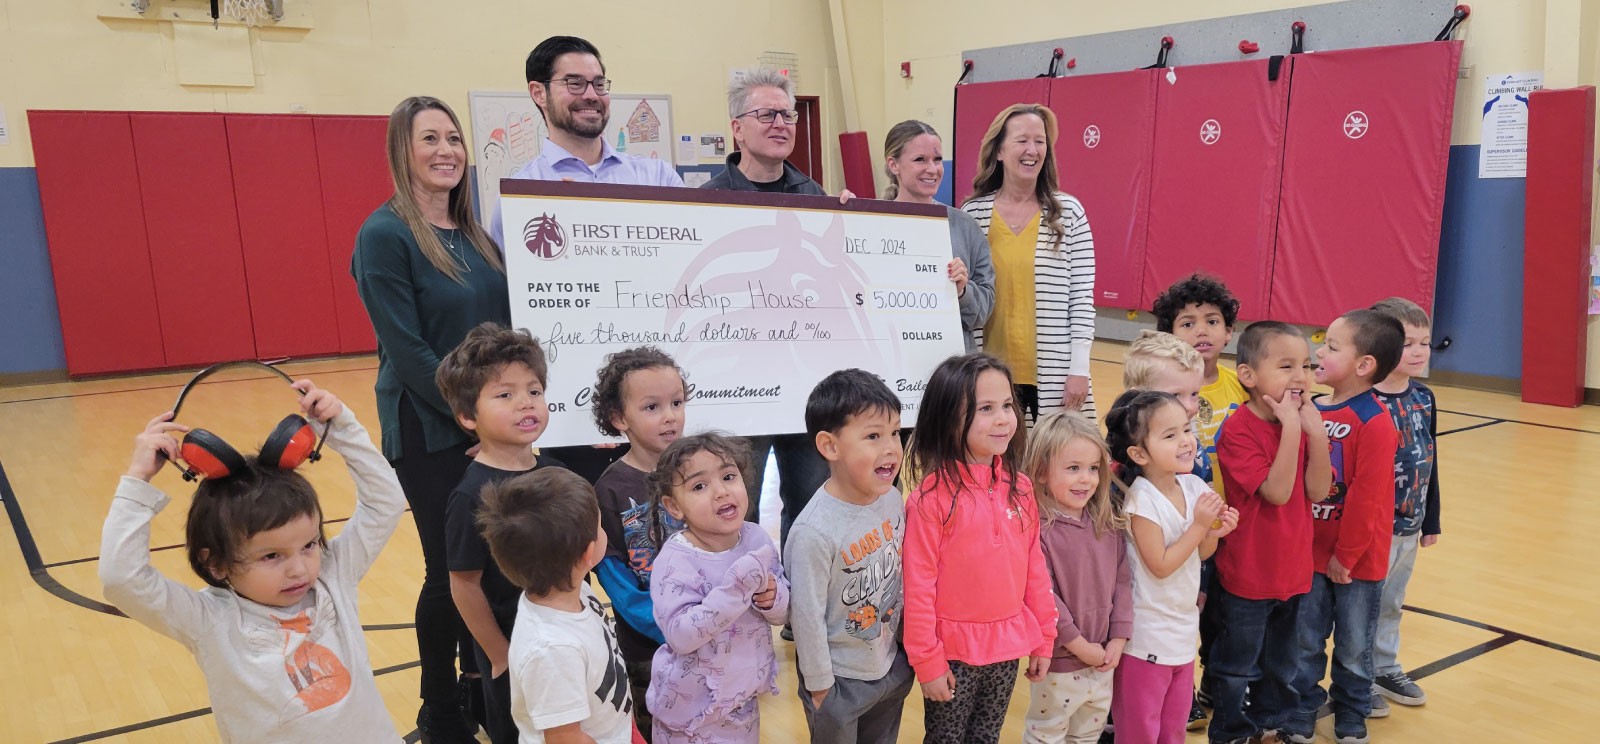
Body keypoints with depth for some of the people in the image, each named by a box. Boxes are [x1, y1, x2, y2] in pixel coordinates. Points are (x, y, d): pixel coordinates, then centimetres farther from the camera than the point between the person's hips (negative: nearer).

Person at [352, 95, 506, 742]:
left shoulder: (474, 232, 8)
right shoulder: (385, 235, -13)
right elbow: (406, 350, -17)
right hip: (429, 433, -6)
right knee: (450, 568, 3)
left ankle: (481, 684, 32)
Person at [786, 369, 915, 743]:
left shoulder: (893, 499, -9)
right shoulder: (814, 531, -29)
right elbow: (807, 615, -20)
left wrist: (906, 643, 12)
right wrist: (818, 685, -11)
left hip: (892, 666, 6)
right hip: (839, 683, -6)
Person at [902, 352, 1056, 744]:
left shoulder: (1019, 487, -1)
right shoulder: (932, 496, -18)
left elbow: (1035, 566, 6)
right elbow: (918, 586, -15)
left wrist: (1044, 638, 8)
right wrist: (927, 662, -11)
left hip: (1008, 647, 5)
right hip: (955, 653, -5)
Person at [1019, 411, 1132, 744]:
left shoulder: (1108, 521, 0)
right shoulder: (1036, 529, -20)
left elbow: (1122, 580, 2)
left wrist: (1118, 638, -4)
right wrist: (1079, 645, -16)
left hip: (1103, 660, 6)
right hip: (1058, 664, -6)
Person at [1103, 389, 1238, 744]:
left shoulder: (1194, 487, -3)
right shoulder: (1142, 499, -22)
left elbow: (1201, 553, 9)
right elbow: (1160, 565, -20)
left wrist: (1215, 532, -12)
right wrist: (1199, 525, -21)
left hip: (1185, 627, 7)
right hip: (1148, 634, -6)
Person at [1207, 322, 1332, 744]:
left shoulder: (1302, 423, 0)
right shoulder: (1239, 429, -21)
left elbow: (1318, 490, -7)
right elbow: (1277, 491, -27)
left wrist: (1316, 432, -18)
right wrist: (1291, 429, -29)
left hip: (1292, 568, 6)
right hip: (1247, 574, -6)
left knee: (1281, 662, 23)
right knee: (1237, 665, 11)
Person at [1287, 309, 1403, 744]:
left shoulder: (1375, 422, -19)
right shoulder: (1310, 410, 0)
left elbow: (1366, 499, -18)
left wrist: (1346, 556, -14)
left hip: (1356, 560, -4)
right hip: (1310, 553, 5)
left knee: (1354, 648, 13)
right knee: (1305, 643, 14)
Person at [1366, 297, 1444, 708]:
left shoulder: (1424, 398, 3)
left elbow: (1430, 462, 11)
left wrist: (1430, 521, 14)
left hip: (1410, 527, 7)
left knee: (1391, 603, 21)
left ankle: (1385, 669, 37)